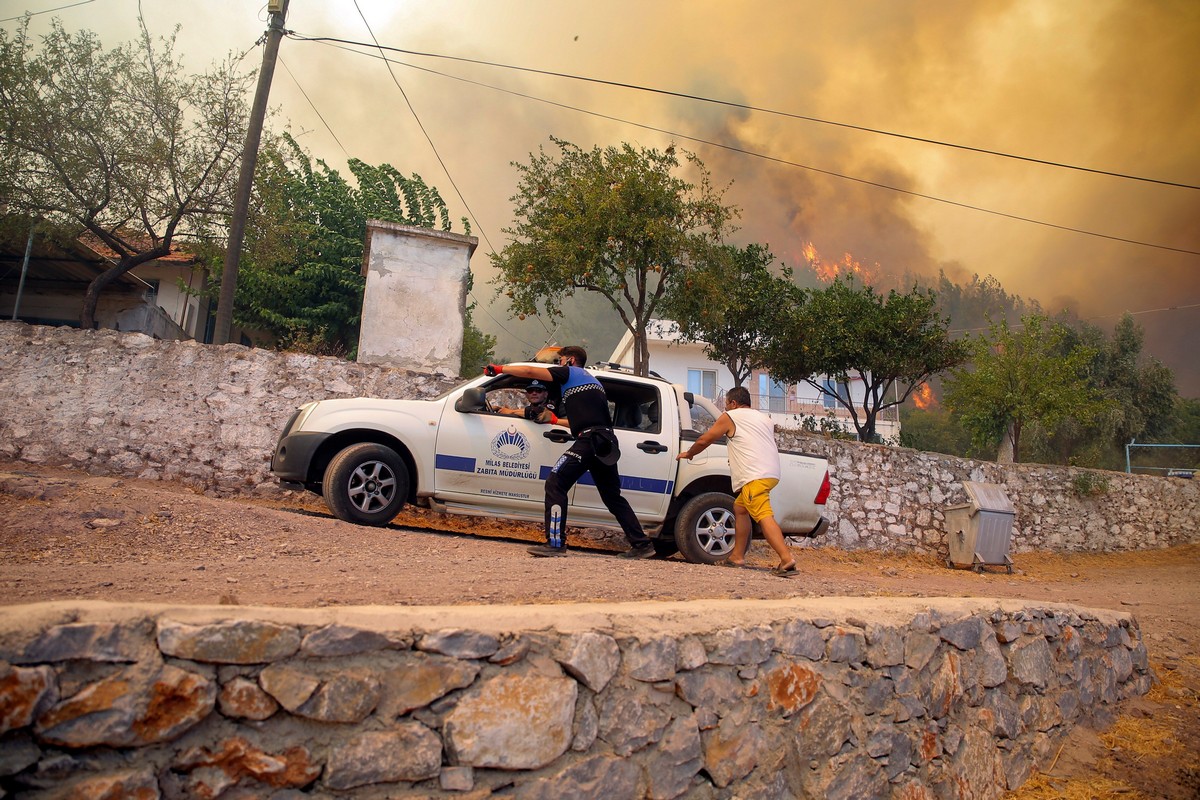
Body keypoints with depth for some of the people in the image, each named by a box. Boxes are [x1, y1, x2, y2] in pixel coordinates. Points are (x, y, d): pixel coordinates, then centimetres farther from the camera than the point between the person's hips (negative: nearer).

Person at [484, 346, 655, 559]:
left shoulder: (569, 373, 8)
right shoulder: (592, 381, 32)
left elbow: (529, 371, 0)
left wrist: (499, 368, 11)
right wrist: (555, 420, 44)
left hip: (589, 439, -9)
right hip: (607, 442, 9)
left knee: (555, 484, -7)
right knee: (613, 497, 17)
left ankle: (555, 543, -13)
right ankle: (642, 544, 17)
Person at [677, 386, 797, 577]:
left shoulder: (729, 417, 8)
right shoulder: (764, 418, 26)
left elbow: (704, 440, 13)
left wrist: (688, 453, 31)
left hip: (754, 475, -8)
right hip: (771, 472, 8)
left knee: (763, 515, -18)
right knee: (740, 508, 20)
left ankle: (787, 559, -31)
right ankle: (737, 556, 21)